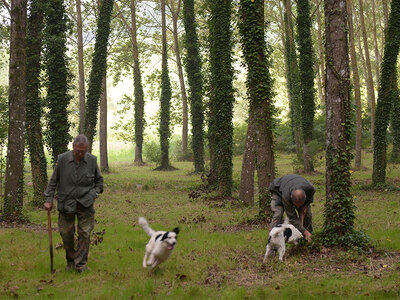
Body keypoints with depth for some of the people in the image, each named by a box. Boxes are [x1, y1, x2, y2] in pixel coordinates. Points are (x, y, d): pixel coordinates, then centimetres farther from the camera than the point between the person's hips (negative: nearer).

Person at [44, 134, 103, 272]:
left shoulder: (92, 160, -2)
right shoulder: (62, 159, -6)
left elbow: (99, 179, 16)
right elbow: (53, 181, 3)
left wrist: (95, 193, 3)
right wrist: (49, 199, 2)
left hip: (85, 203, 0)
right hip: (66, 203, 0)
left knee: (84, 233, -3)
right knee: (66, 233, 3)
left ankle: (81, 263, 8)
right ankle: (70, 260, 23)